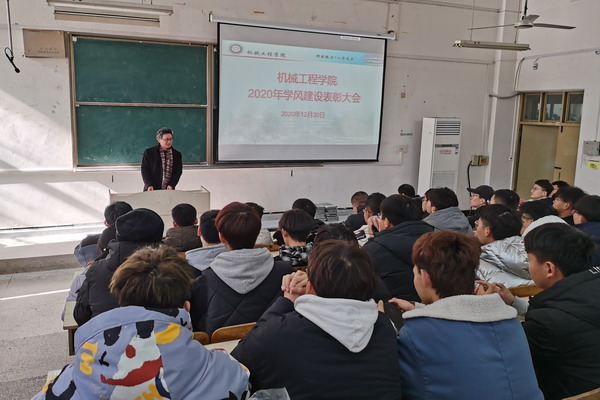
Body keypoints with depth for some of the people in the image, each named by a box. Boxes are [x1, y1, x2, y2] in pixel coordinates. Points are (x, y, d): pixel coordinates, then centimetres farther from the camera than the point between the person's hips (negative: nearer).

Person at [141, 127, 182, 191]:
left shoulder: (177, 154, 9)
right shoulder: (148, 152, 3)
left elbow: (178, 171, 5)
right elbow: (145, 170, 1)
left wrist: (171, 185, -10)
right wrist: (149, 185, -12)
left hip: (169, 190, 1)